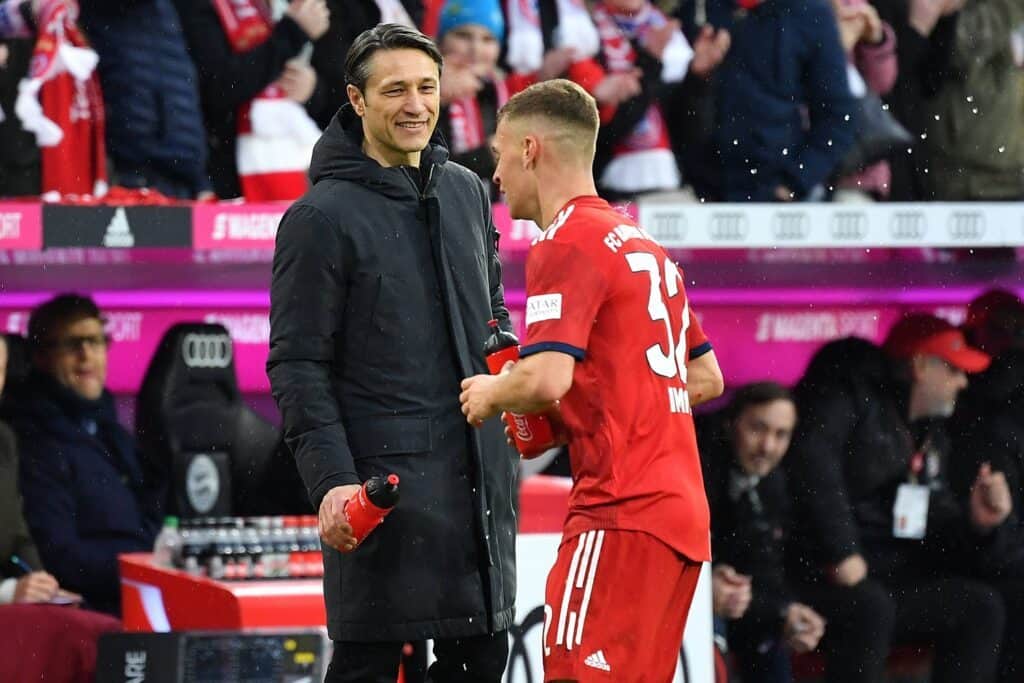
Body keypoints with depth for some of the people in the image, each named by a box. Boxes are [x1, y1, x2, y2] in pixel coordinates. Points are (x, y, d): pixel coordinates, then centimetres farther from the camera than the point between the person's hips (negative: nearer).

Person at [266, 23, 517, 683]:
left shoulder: (467, 191, 13)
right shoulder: (323, 216, -6)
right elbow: (298, 365, -9)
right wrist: (331, 479, -19)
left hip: (482, 473, 7)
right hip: (387, 475, -6)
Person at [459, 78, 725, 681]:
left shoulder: (567, 245, -9)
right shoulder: (645, 246, 19)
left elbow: (545, 380, -21)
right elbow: (707, 379, 24)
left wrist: (491, 394, 0)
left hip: (621, 516, -9)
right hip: (682, 514, 9)